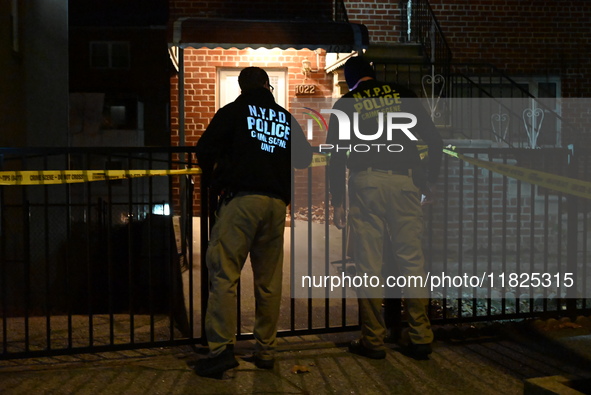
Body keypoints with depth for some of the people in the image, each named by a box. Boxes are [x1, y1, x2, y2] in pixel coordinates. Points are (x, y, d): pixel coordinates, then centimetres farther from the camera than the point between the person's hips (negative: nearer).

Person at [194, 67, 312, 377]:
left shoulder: (233, 111, 7)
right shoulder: (286, 118, 18)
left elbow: (204, 150, -1)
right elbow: (304, 158, 20)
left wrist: (213, 179, 16)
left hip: (241, 199, -4)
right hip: (277, 203, 5)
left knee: (223, 273, -5)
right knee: (269, 281, 8)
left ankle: (222, 348, -11)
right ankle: (265, 351, 13)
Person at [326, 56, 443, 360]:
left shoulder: (345, 105, 10)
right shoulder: (402, 94, 12)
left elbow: (336, 157, 5)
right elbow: (434, 140, 8)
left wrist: (338, 201, 9)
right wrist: (429, 182, 16)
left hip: (366, 183, -1)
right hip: (405, 180, 1)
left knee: (369, 264, 4)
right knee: (412, 260, 7)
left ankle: (373, 340, 10)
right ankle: (421, 338, 11)